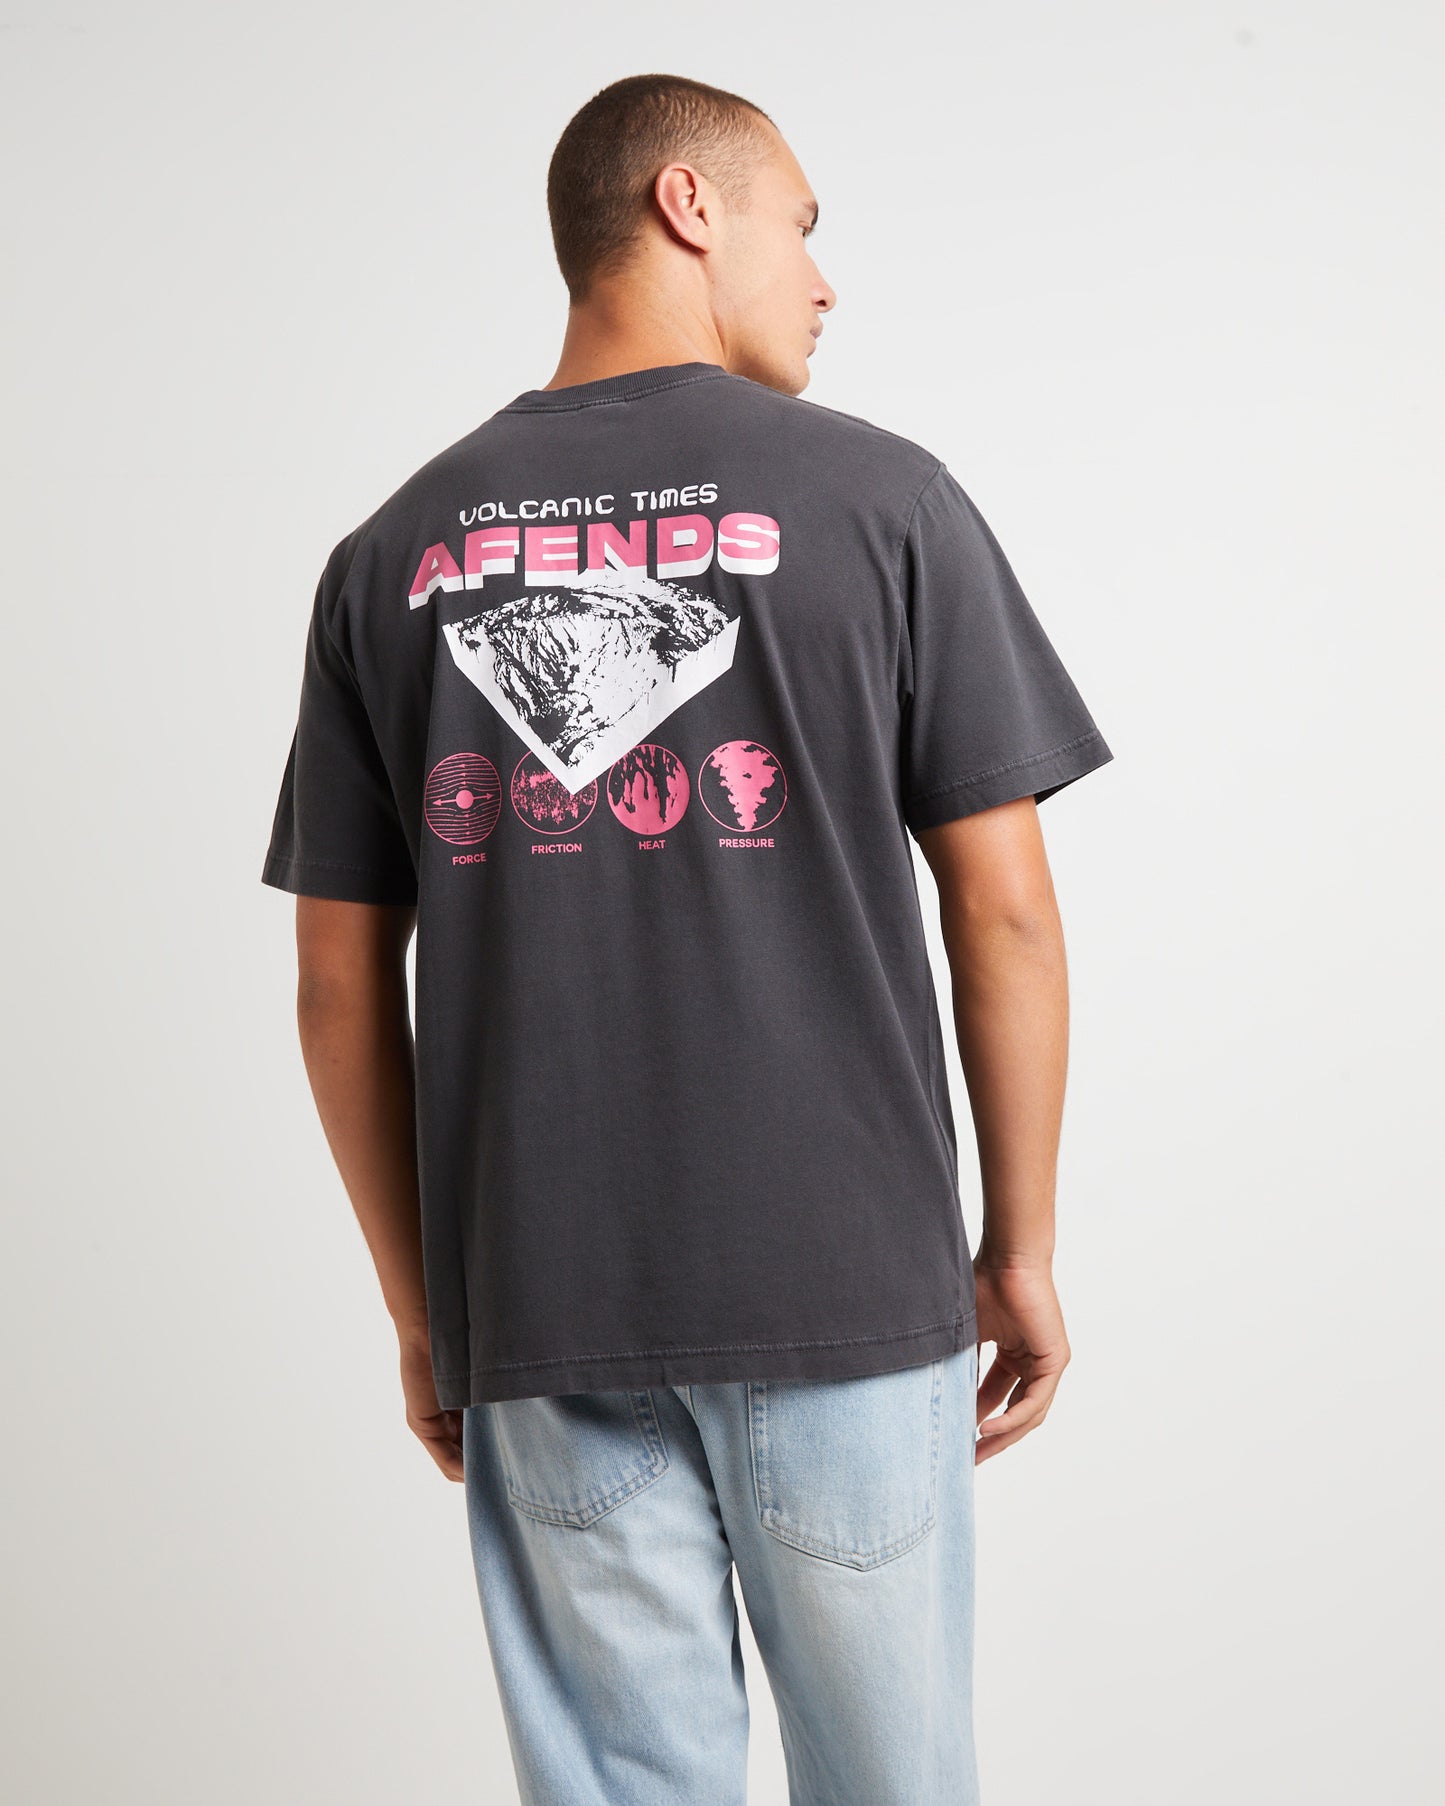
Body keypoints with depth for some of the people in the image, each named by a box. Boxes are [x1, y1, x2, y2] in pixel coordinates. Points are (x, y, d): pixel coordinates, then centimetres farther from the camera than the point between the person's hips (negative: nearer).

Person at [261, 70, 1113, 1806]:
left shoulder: (394, 552, 5)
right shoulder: (877, 497, -3)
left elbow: (342, 985, 5)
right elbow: (1002, 909, -5)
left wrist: (421, 1313, 14)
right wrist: (1021, 1246, 6)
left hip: (535, 1320, 3)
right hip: (847, 1291, -2)